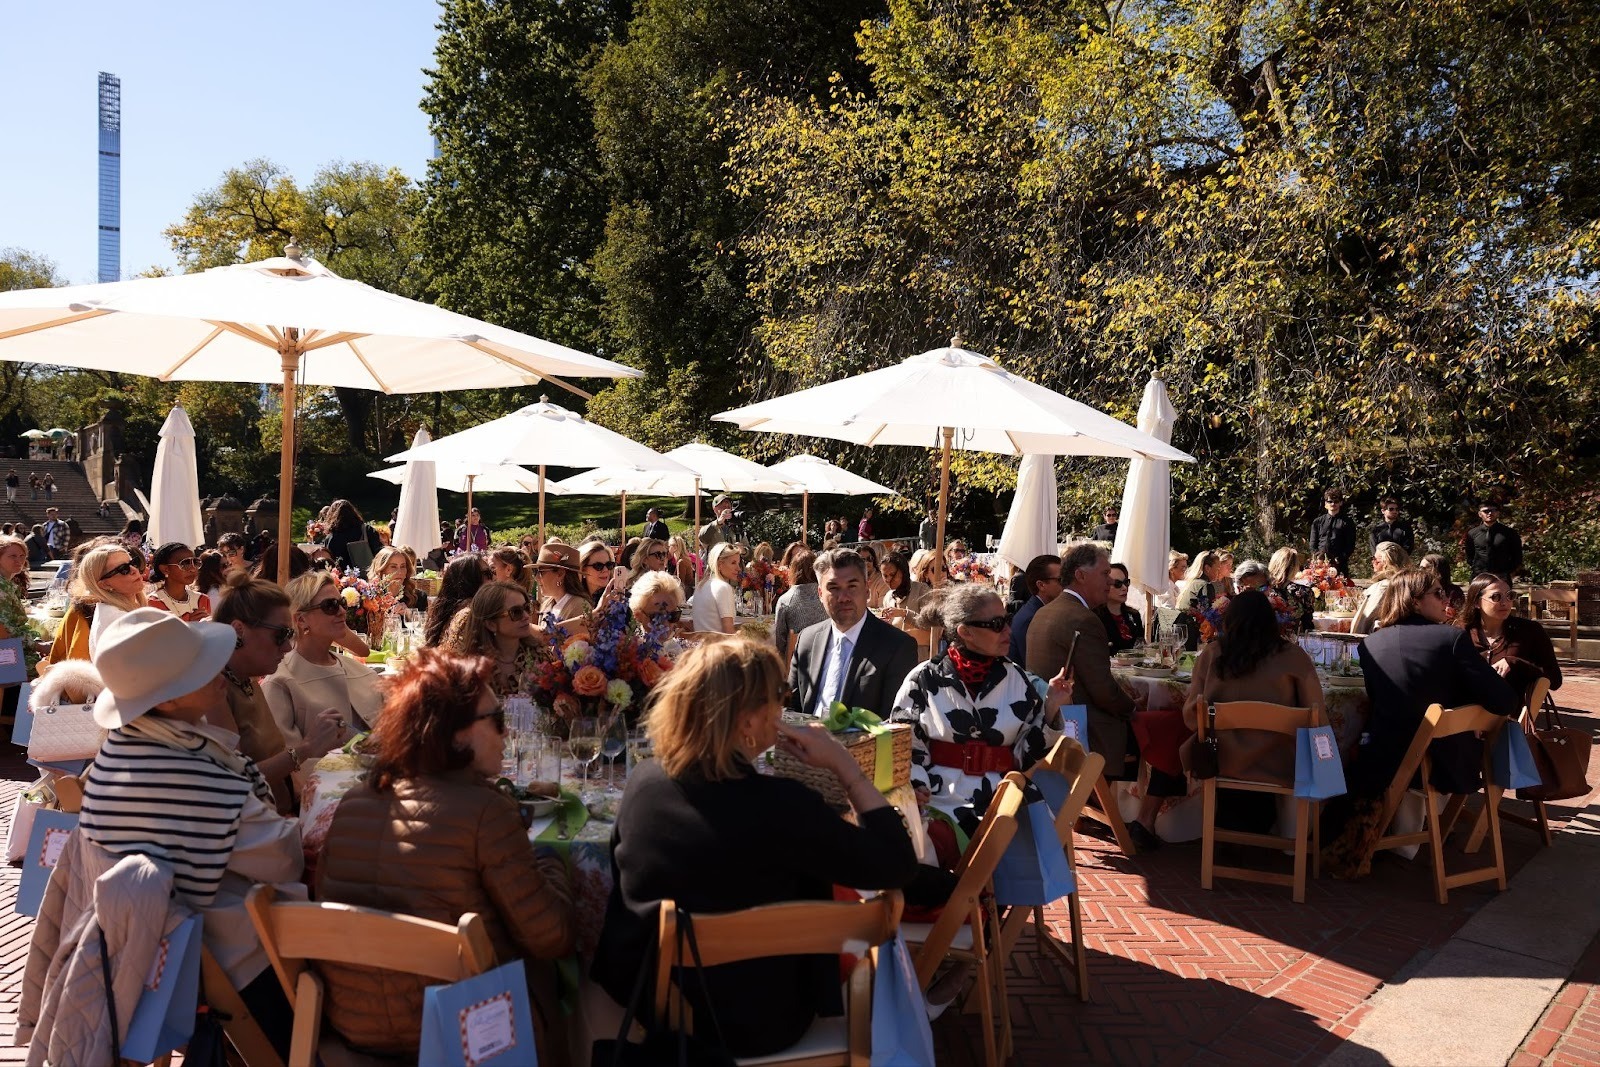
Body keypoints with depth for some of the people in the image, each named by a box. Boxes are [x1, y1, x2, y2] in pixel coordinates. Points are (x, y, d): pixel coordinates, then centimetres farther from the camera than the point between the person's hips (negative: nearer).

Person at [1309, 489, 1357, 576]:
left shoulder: (1347, 522, 9)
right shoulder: (1317, 522, 17)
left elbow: (1350, 546, 2)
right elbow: (1313, 544, 15)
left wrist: (1339, 559, -12)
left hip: (1339, 564, -2)